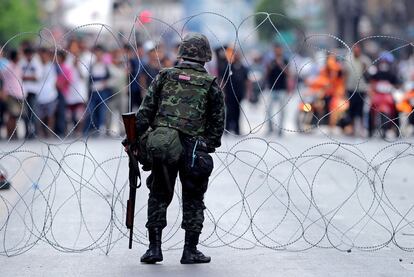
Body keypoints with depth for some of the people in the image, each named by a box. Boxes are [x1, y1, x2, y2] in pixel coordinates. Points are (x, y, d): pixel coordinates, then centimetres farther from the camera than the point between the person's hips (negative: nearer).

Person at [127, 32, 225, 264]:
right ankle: (190, 251, 9)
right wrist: (209, 147, 15)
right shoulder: (211, 85, 4)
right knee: (193, 201, 10)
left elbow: (145, 112, 3)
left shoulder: (164, 77, 6)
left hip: (161, 146, 1)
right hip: (193, 148, -1)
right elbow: (217, 123, 5)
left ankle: (155, 248, 8)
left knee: (159, 197, 12)